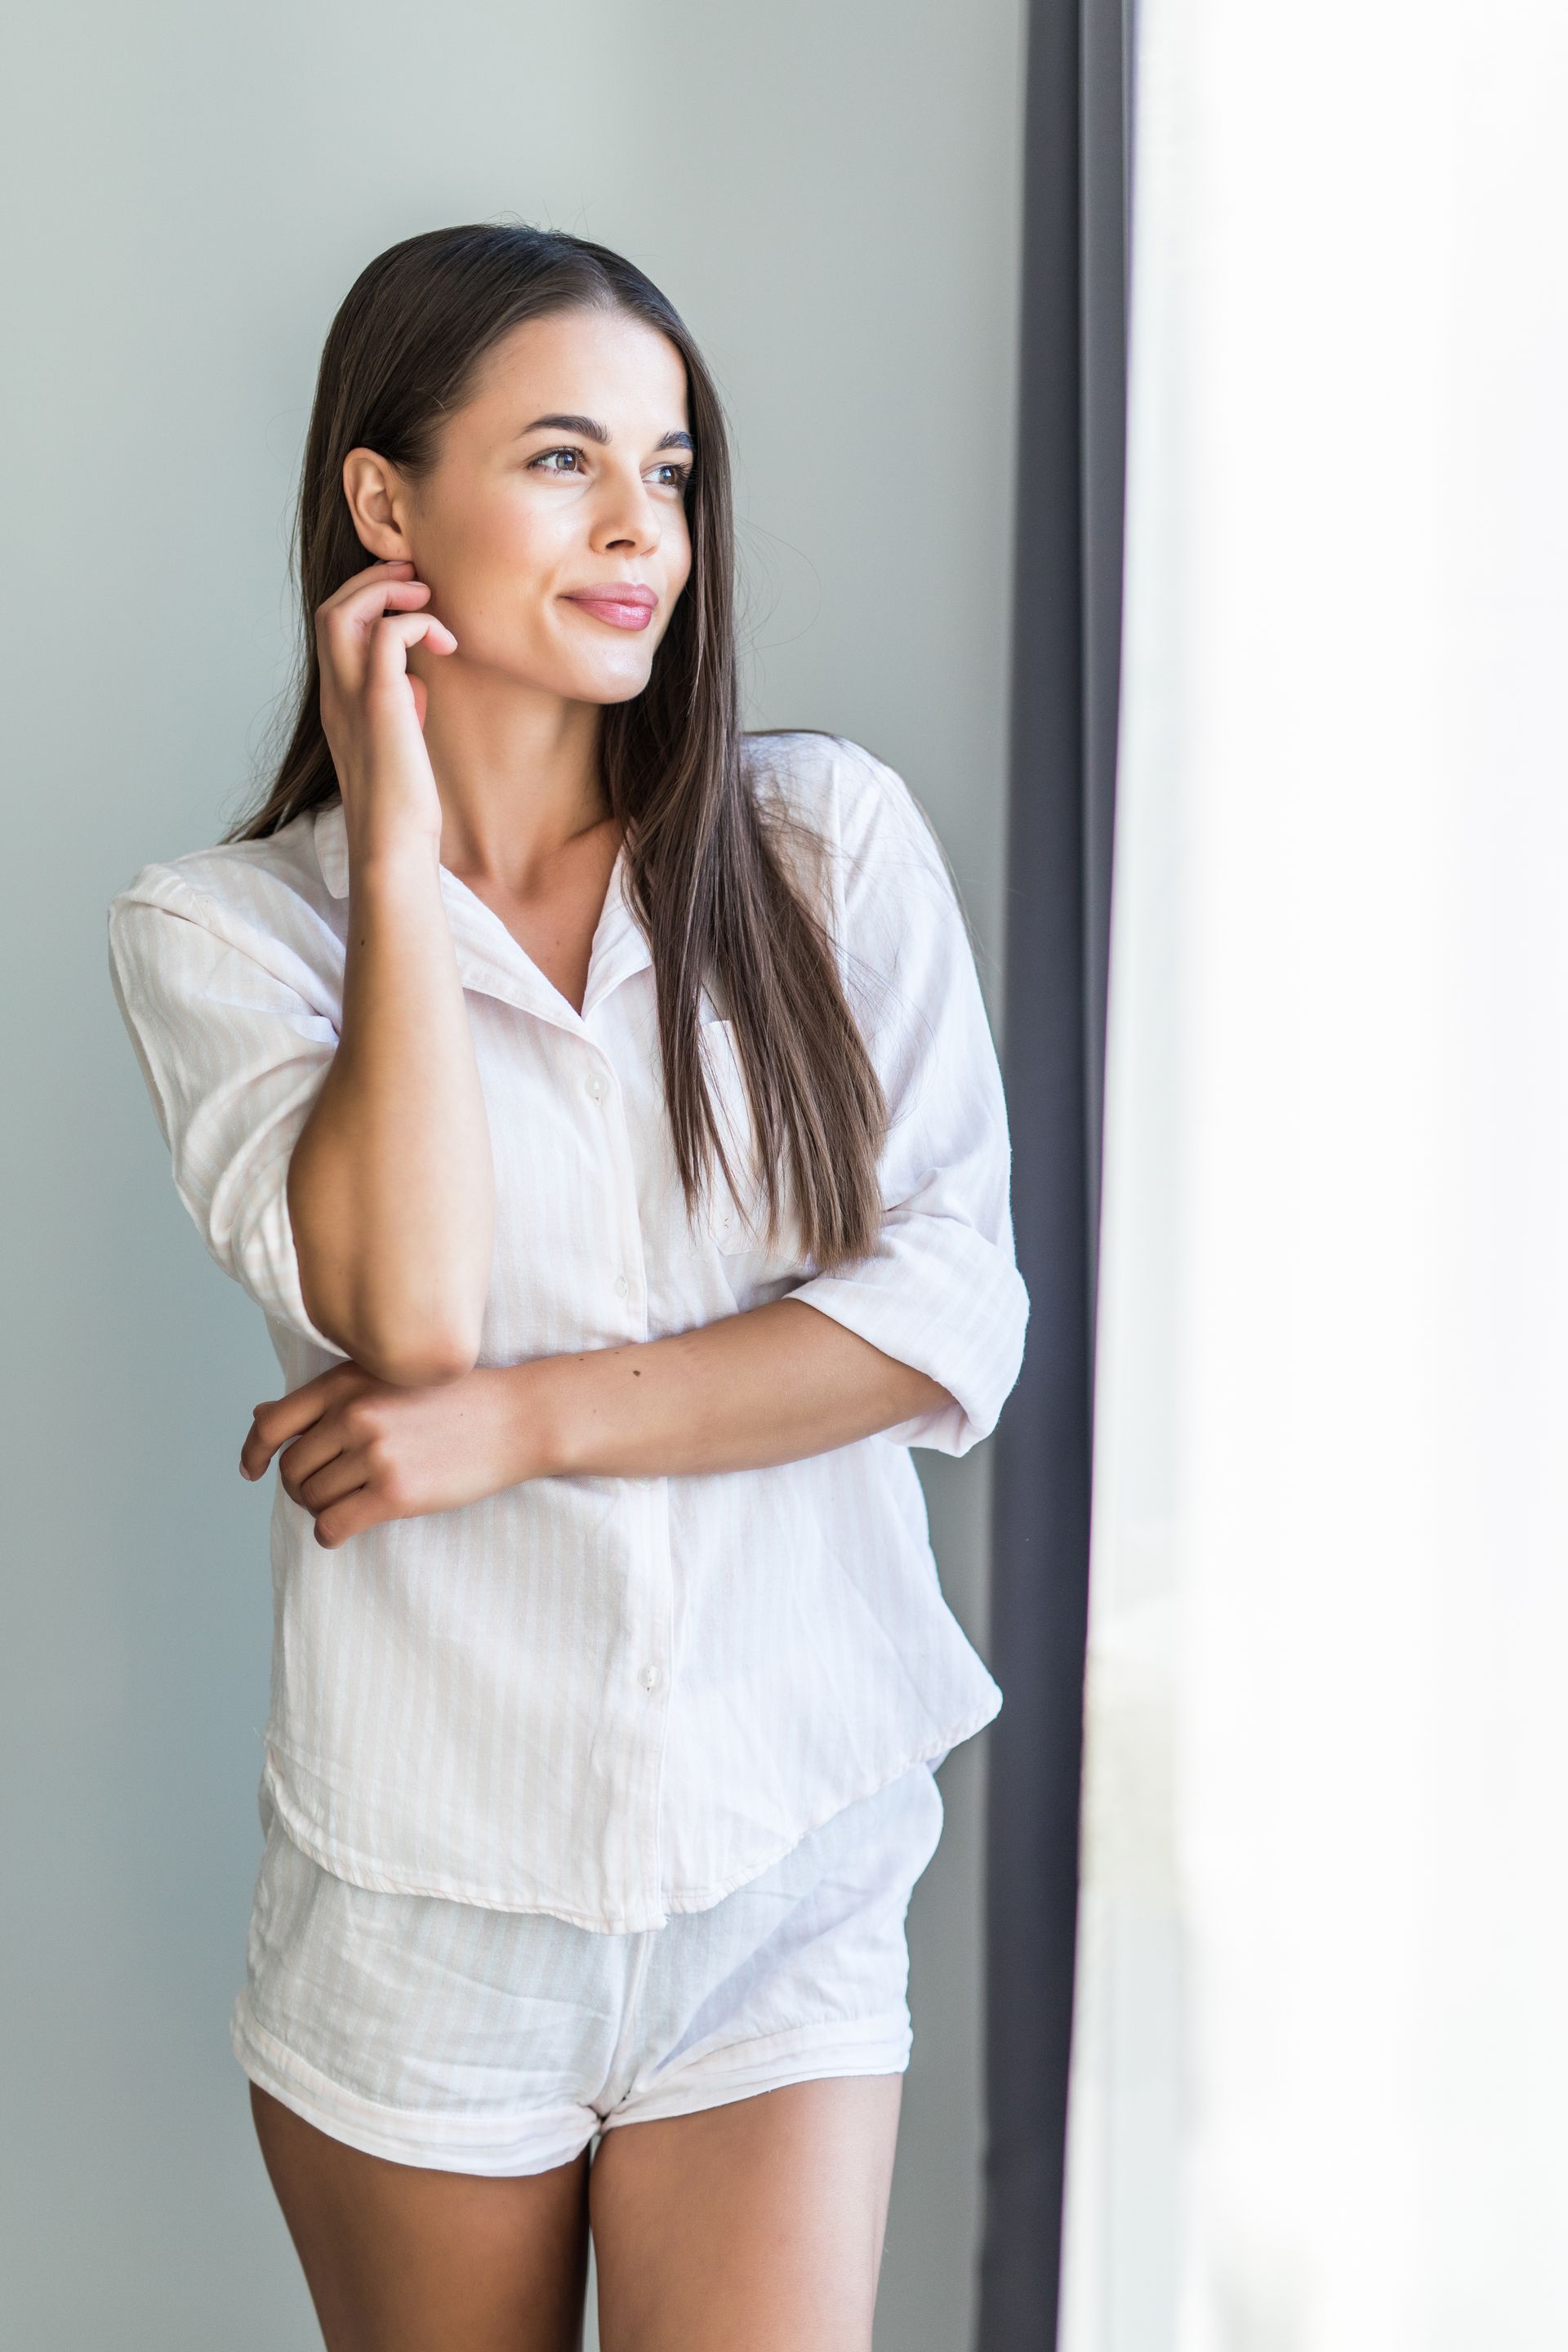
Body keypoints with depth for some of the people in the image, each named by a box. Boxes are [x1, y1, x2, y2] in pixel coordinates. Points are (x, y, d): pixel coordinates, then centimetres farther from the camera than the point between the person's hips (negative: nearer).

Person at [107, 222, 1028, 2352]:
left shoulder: (830, 839, 0)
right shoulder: (222, 926, -3)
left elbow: (953, 1313, -8)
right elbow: (406, 1308, -19)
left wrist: (518, 1419, -15)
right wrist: (401, 847, -14)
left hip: (791, 1874, 1)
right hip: (425, 1895, 0)